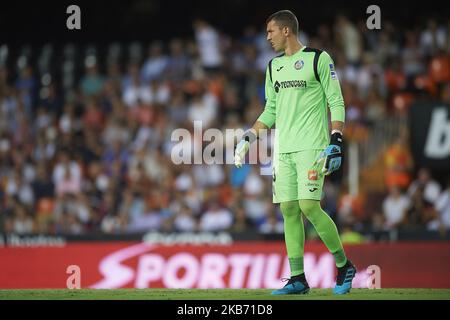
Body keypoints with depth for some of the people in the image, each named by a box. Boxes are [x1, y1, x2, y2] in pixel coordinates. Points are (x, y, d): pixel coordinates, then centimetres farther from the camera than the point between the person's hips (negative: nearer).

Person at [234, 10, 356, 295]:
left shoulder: (318, 59, -2)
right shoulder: (274, 66, 18)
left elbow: (337, 103, -5)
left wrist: (335, 142, -13)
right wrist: (251, 136, 11)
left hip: (311, 147, -7)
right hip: (283, 149, 7)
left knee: (309, 206, -16)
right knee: (289, 210, 1)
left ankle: (344, 266, -1)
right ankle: (298, 279, 4)